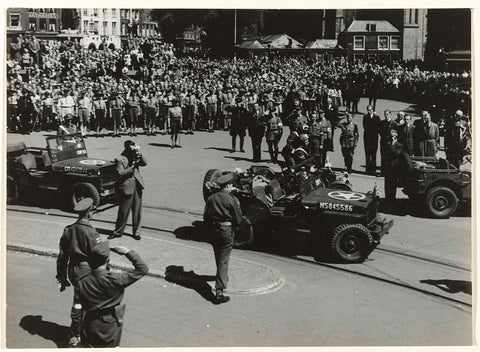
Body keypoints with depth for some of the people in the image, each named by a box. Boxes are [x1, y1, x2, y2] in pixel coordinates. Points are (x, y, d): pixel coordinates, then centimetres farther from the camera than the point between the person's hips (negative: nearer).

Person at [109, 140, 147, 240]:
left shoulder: (135, 156, 10)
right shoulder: (119, 159, -7)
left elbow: (144, 163, -1)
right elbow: (120, 173, -14)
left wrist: (139, 154, -13)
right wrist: (132, 167, -19)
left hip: (137, 186, 5)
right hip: (126, 187, -5)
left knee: (137, 211, 8)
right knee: (123, 212, 1)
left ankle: (136, 232, 18)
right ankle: (118, 231, 16)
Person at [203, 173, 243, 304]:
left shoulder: (211, 198, 2)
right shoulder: (232, 200, -14)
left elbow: (205, 217, 7)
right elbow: (238, 220, -9)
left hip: (214, 230, 6)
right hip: (227, 231, -5)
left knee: (219, 257, 24)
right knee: (223, 260, -5)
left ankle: (223, 277, 49)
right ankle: (219, 291, -9)